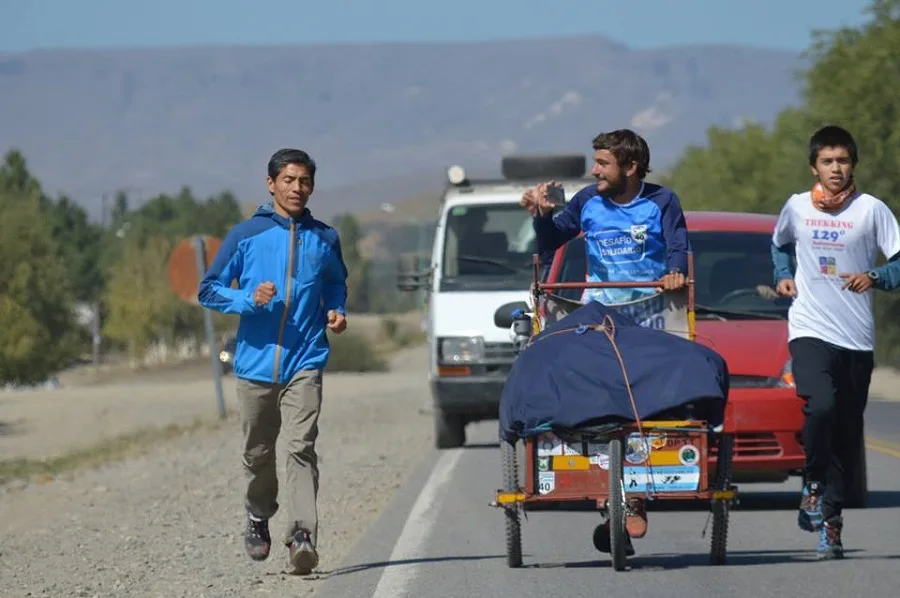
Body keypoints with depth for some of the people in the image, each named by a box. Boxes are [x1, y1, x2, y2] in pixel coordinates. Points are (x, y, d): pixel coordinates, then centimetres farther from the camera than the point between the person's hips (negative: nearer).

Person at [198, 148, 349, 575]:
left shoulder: (324, 239, 8)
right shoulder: (246, 235, 1)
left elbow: (336, 283, 28)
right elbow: (209, 290, 3)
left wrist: (337, 312, 7)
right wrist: (249, 299, -14)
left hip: (305, 363, -1)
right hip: (256, 362, 1)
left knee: (301, 447, -16)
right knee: (258, 452, 13)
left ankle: (303, 535, -25)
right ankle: (258, 520, 38)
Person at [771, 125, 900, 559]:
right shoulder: (796, 207, 7)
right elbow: (779, 244, 28)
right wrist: (782, 275, 11)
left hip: (857, 337, 0)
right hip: (809, 328, 0)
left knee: (847, 433, 2)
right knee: (820, 405, -25)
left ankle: (831, 518, 11)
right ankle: (814, 484, -2)